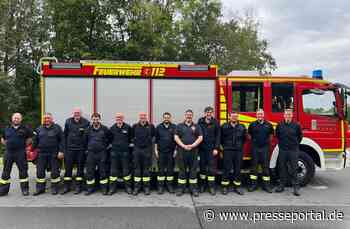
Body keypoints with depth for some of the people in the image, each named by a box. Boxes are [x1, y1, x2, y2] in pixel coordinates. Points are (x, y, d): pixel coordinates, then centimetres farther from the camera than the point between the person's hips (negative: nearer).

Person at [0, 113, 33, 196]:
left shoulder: (25, 129, 1)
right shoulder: (7, 129, 8)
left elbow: (29, 138, 11)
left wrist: (24, 145, 3)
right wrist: (7, 145, 10)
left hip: (20, 153, -2)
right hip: (8, 153, 3)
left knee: (23, 171, 2)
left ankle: (25, 189, 11)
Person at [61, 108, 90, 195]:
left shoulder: (86, 122, -3)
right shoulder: (68, 122, 7)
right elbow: (65, 135, 10)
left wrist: (87, 148, -6)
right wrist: (65, 146, 4)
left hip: (81, 149, -2)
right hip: (70, 148, 2)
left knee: (80, 167, 6)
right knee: (68, 167, 6)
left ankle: (78, 186, 16)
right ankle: (66, 186, 16)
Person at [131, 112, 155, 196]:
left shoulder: (151, 126, 0)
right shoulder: (135, 126, 3)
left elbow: (154, 135, 6)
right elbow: (132, 136, 11)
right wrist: (135, 141, 4)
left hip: (147, 149, -1)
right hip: (137, 149, 1)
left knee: (146, 169, 6)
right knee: (137, 169, 6)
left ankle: (147, 187, 15)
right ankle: (136, 187, 15)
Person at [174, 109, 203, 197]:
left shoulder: (196, 126, 11)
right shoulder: (179, 126, 9)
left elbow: (200, 137, 3)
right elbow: (176, 137, 2)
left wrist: (192, 145, -10)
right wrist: (183, 146, -11)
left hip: (193, 151, 1)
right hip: (182, 151, 0)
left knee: (193, 170, 4)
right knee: (182, 170, 4)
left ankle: (193, 188, 11)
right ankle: (180, 188, 11)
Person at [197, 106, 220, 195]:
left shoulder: (215, 123, 0)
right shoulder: (200, 121, 4)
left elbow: (218, 136, -2)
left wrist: (216, 148, -7)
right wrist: (197, 146, 1)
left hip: (211, 148, -2)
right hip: (202, 148, 2)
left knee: (212, 168, -1)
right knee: (202, 166, 9)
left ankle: (212, 186, 8)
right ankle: (202, 185, 21)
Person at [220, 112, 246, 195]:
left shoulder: (242, 127, 7)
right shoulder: (224, 126, 1)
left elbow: (244, 138, 15)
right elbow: (221, 137, 8)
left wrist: (240, 146, 9)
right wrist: (224, 145, 6)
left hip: (239, 151, 2)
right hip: (228, 151, -2)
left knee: (238, 169, 7)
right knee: (227, 169, 0)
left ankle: (237, 186, 18)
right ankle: (225, 187, 9)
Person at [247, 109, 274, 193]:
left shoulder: (268, 125, 3)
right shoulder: (252, 125, 2)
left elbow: (271, 135, 16)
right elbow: (249, 135, 13)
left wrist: (268, 142, 11)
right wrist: (253, 141, 10)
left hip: (265, 148, 0)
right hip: (255, 148, 0)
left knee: (265, 166, 4)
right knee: (254, 166, 4)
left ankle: (266, 185, 14)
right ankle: (253, 184, 13)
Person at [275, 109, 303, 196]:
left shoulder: (296, 125, -3)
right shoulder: (280, 125, 1)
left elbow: (300, 136, 12)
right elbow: (277, 135, 18)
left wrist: (295, 143, 12)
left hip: (293, 150, -2)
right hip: (282, 150, 2)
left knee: (294, 169, 1)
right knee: (282, 168, 9)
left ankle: (296, 187, 7)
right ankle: (281, 185, 19)